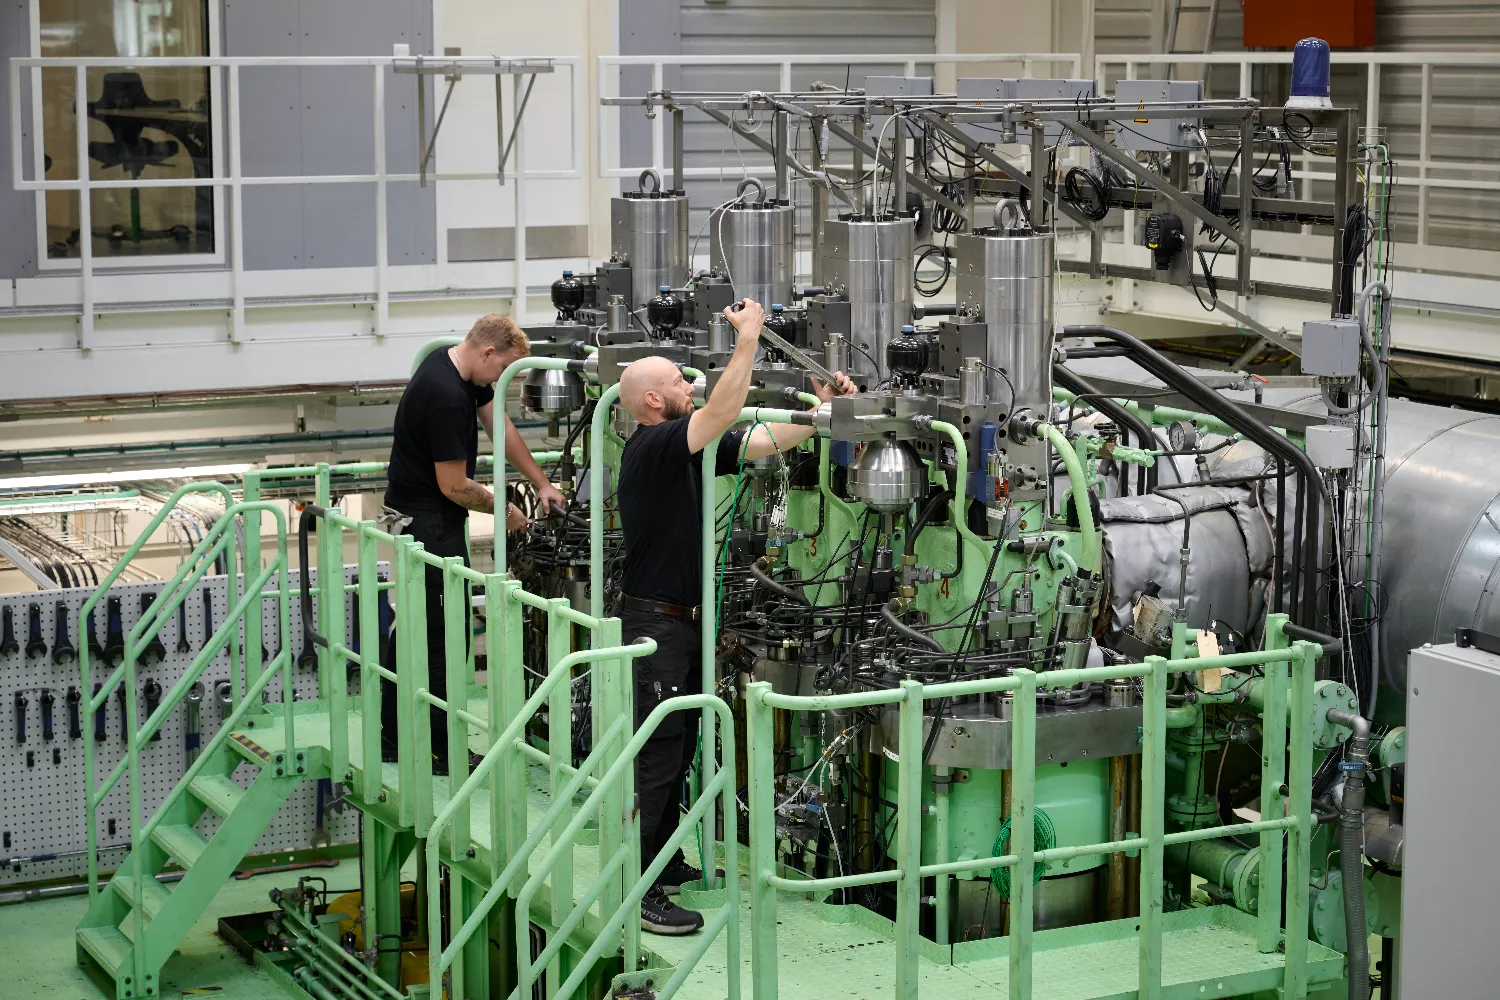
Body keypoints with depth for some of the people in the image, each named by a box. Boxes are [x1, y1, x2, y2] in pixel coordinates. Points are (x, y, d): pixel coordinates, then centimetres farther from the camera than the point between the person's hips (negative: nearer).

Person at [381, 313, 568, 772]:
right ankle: (442, 750, -1)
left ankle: (395, 736, 23)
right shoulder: (446, 397, -26)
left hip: (414, 514, 11)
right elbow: (455, 485, -22)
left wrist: (541, 483, 16)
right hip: (430, 519, -11)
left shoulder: (453, 363, 5)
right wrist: (504, 510, -7)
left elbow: (500, 425, 15)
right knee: (443, 631, -6)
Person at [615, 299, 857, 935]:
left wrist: (821, 411, 4)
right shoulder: (651, 447, -17)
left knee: (677, 751, 18)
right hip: (653, 624, -10)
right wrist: (748, 336, -22)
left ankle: (664, 864, 30)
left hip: (681, 620, 10)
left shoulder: (682, 448, 10)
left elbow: (760, 442, 13)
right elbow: (724, 413, -29)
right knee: (657, 756, -9)